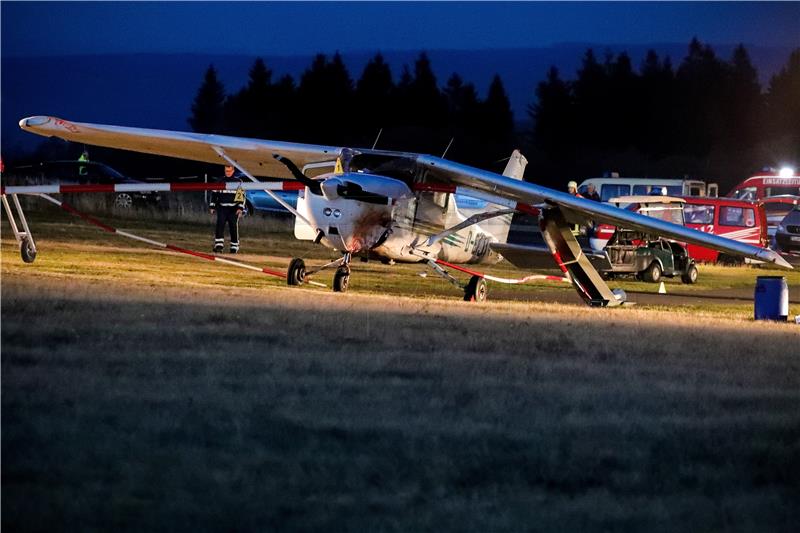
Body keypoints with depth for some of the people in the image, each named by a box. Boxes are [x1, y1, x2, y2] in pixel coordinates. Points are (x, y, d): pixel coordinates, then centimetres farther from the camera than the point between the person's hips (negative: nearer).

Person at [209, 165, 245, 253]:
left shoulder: (238, 181, 4)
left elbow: (241, 196, 2)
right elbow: (214, 194, 14)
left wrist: (240, 208, -7)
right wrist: (212, 207, 8)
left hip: (234, 209, -1)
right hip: (222, 208, 1)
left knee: (233, 228, -1)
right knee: (220, 225, -14)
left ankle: (234, 247, 10)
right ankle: (219, 246, -17)